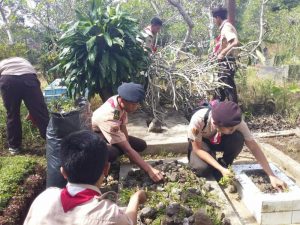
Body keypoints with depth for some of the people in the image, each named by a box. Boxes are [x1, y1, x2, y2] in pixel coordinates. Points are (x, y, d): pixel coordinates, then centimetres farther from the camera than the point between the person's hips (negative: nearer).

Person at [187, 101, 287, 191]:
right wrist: (220, 169, -37)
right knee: (203, 169, -32)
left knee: (238, 138, -32)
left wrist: (272, 176, -30)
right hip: (200, 142, -2)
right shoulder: (198, 120, -40)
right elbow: (198, 149, -27)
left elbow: (254, 147, -25)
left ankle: (223, 164, -6)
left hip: (220, 141, 2)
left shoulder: (236, 121, -32)